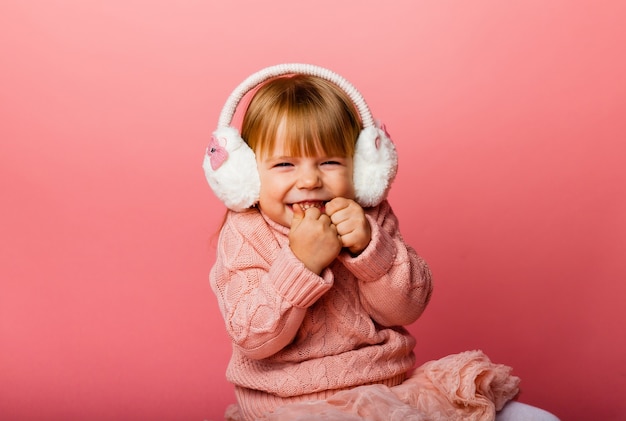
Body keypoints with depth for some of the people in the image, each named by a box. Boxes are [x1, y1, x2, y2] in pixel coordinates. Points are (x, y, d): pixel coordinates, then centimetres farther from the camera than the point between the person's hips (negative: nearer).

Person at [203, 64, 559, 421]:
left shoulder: (370, 219, 1)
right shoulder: (246, 236, -7)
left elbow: (408, 308, -5)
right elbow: (253, 339, -17)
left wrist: (369, 247, -21)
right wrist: (302, 263, -28)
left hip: (391, 383, 3)